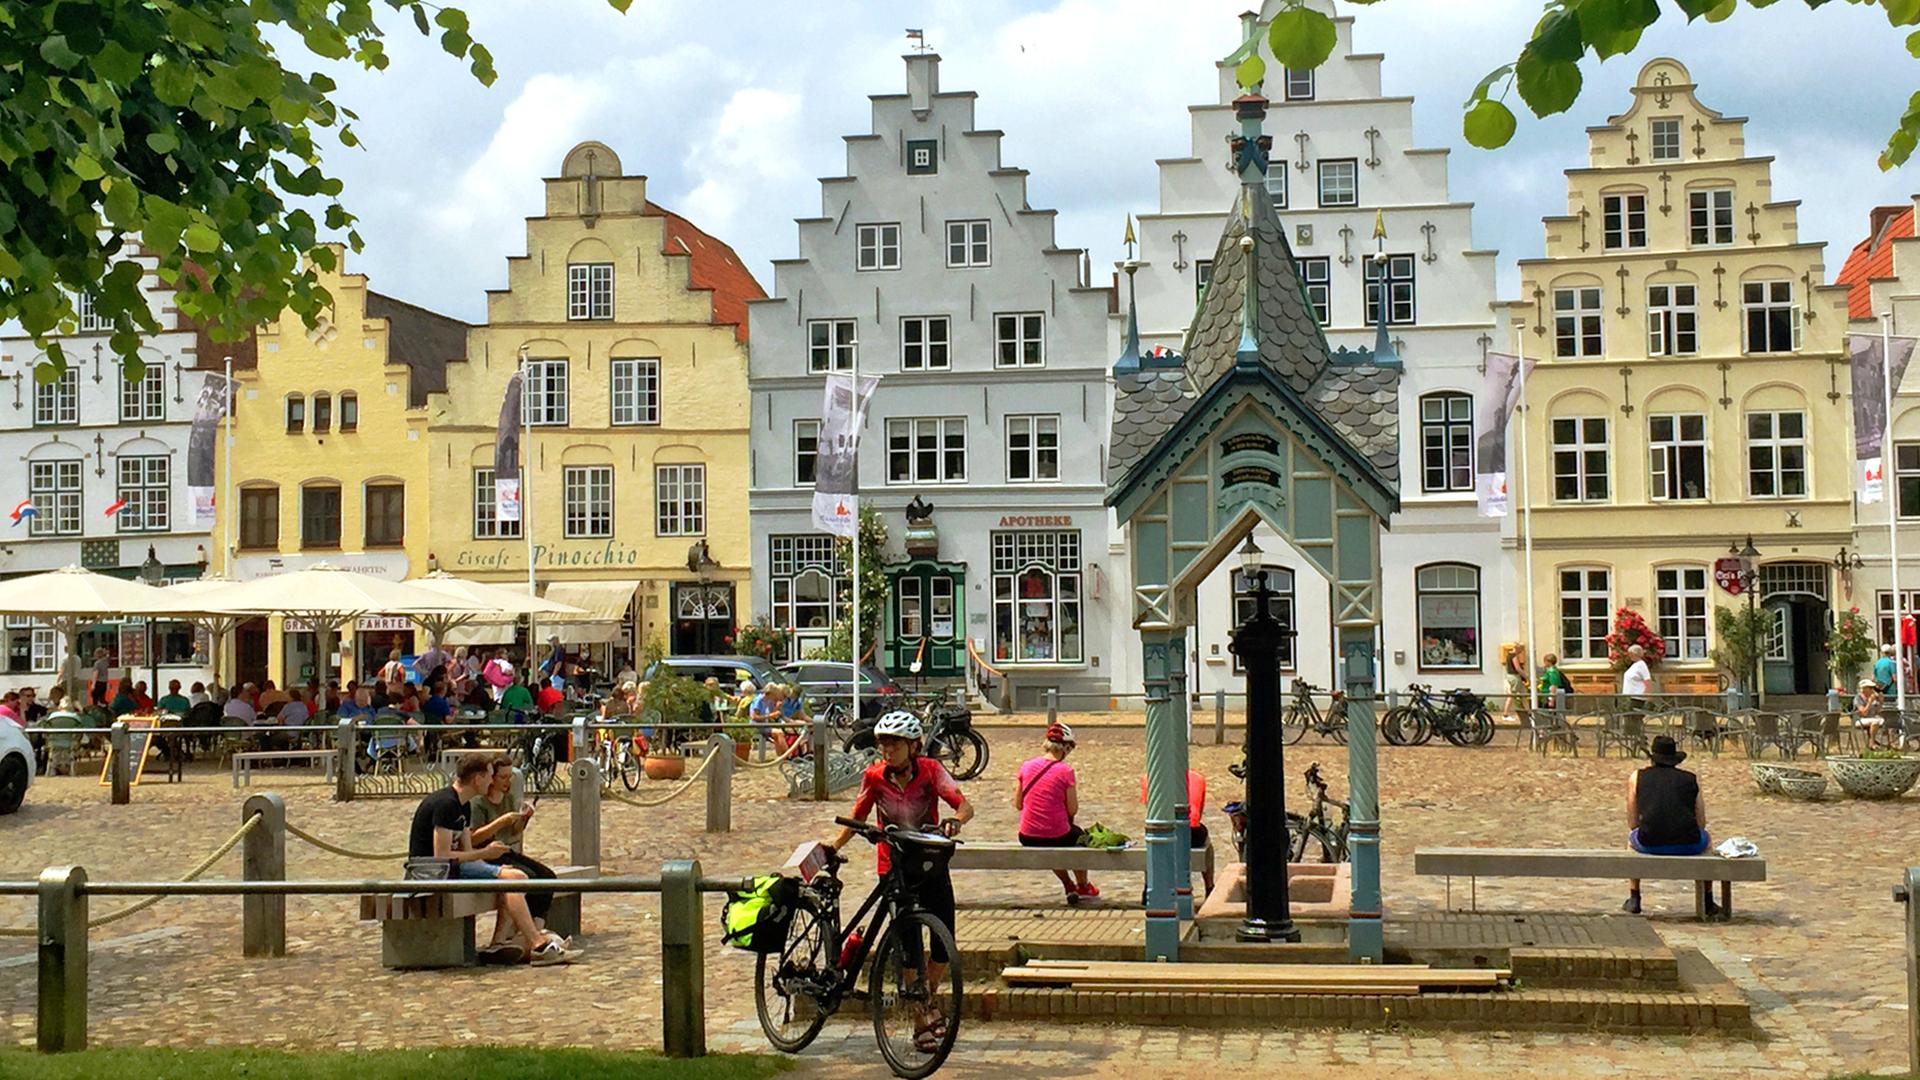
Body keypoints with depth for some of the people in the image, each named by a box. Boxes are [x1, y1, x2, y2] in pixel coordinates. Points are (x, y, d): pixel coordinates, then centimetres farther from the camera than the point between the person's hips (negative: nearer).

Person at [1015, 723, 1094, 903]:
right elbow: (1073, 810, -8)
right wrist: (1075, 788, 11)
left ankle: (1069, 886, 45)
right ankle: (1083, 887, 46)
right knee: (1077, 833, 33)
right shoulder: (1066, 771, -13)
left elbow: (1017, 804, 4)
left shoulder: (1026, 766, -3)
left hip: (1027, 839, 3)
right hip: (1057, 837, -3)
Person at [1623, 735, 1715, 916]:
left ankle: (1634, 899, 33)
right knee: (1706, 839, 37)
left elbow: (1633, 823, 18)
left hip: (1650, 843, 0)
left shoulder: (1637, 777, 17)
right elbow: (1701, 823, 18)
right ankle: (1707, 902, 37)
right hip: (1688, 844, 1)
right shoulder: (1692, 779, 18)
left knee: (1631, 838, 36)